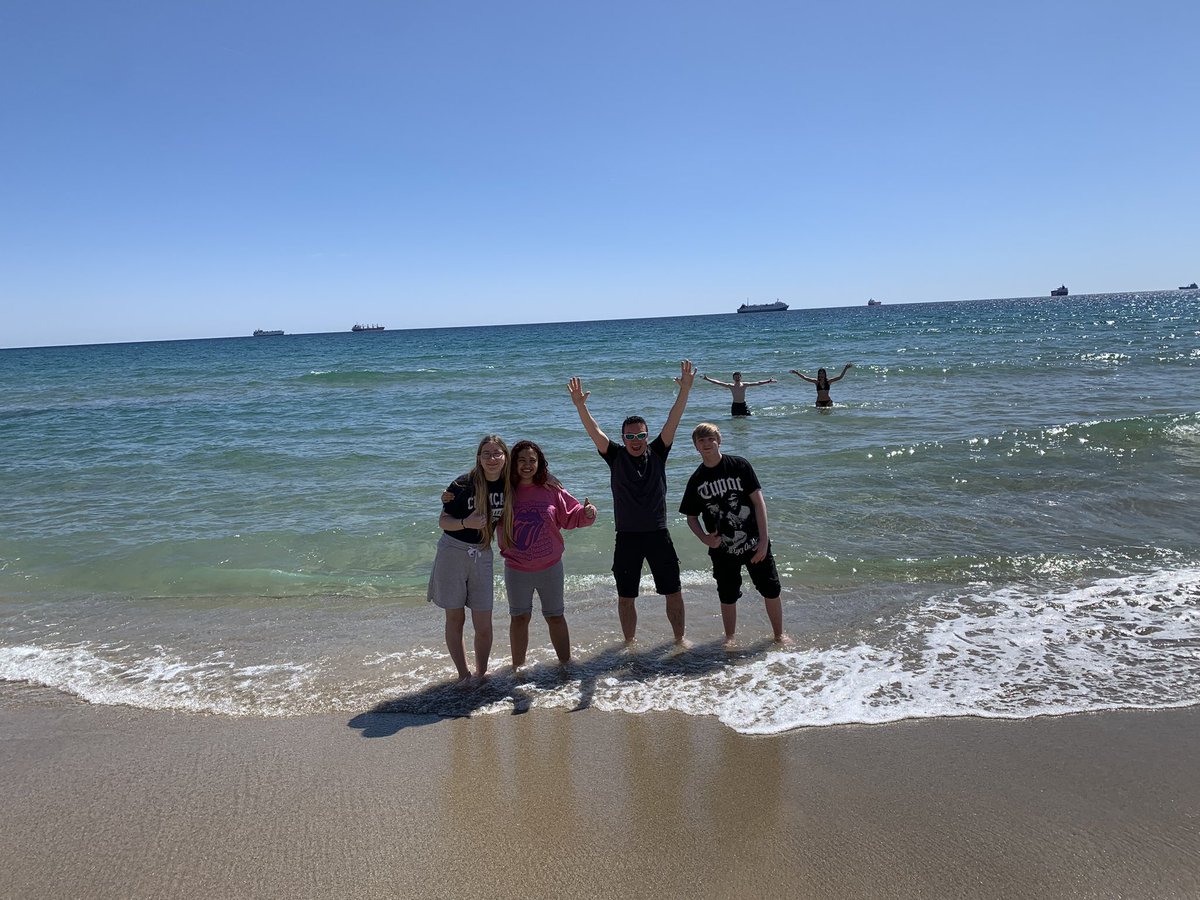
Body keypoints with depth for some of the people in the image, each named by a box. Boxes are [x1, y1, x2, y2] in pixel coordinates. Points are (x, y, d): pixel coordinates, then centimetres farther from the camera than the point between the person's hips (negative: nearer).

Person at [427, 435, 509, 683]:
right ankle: (463, 675, 20)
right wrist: (465, 523, -25)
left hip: (482, 555, 3)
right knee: (455, 618, 6)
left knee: (483, 624, 1)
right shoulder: (463, 484, -15)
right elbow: (443, 522, -9)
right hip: (453, 553, -3)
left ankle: (481, 673, 21)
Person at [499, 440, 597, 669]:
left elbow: (570, 516, 0)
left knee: (555, 616, 12)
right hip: (517, 570, 0)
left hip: (550, 567, 0)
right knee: (519, 617, 13)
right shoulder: (505, 492, -7)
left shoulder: (551, 489, -6)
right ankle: (517, 667, 26)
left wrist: (586, 513, -20)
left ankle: (566, 662, 25)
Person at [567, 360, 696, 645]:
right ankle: (629, 642, 26)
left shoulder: (657, 454, 1)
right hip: (627, 537, 0)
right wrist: (580, 405, -26)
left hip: (658, 534, 1)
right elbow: (594, 432, -11)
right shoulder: (616, 457, 0)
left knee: (673, 592, 8)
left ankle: (680, 638, 27)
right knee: (625, 597, 9)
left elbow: (673, 422, -8)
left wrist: (684, 390, -19)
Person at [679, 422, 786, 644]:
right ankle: (729, 638, 30)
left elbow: (758, 501, -8)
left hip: (754, 543, -1)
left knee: (771, 591, 6)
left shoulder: (739, 466, -7)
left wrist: (763, 539, -12)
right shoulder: (696, 480, 0)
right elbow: (691, 517, 8)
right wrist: (705, 539, -11)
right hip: (722, 549, 2)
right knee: (728, 597, 10)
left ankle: (779, 634, 27)